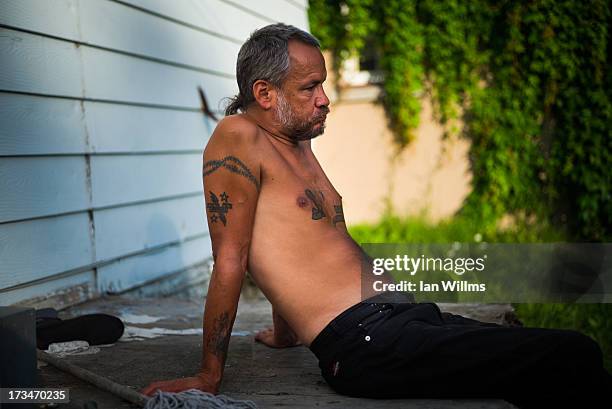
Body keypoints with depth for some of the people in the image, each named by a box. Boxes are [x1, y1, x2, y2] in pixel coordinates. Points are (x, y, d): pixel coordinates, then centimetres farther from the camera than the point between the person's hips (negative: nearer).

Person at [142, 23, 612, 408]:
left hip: (404, 315, 9)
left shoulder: (300, 145, 20)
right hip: (362, 345, -9)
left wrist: (283, 335, 36)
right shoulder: (238, 138, -7)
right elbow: (230, 264, -11)